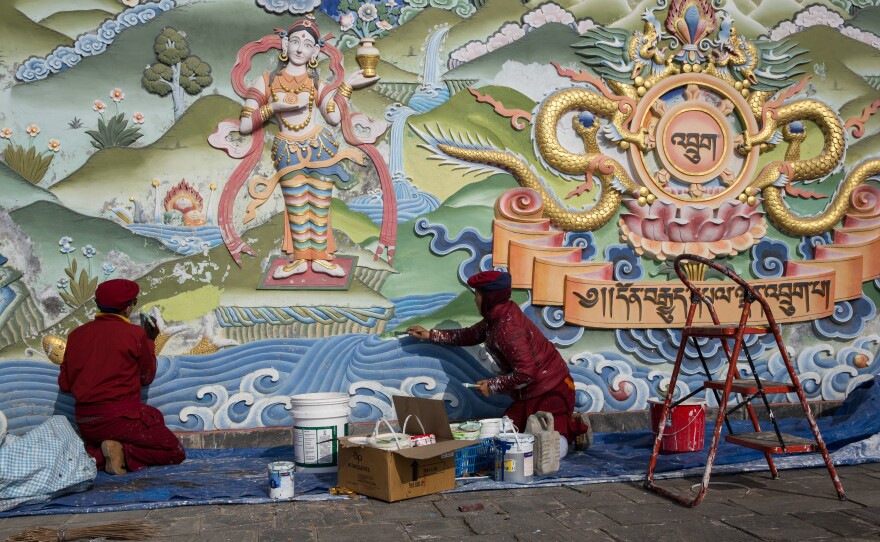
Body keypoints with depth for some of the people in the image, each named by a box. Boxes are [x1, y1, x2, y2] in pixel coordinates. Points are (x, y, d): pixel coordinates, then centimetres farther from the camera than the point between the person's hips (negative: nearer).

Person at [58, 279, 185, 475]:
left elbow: (65, 384, 7)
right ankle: (123, 452, -15)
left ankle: (94, 455, 2)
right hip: (122, 418, -6)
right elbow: (147, 377, 6)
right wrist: (148, 341, 18)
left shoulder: (76, 335, 5)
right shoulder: (135, 334, -8)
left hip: (85, 424, 6)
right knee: (175, 452, 7)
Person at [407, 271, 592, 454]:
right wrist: (431, 335, 20)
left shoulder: (507, 328, -26)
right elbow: (471, 335, 20)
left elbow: (526, 373, -30)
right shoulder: (498, 316, 4)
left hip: (551, 393, -10)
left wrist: (492, 386, -16)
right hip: (531, 393, 10)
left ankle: (575, 426, 7)